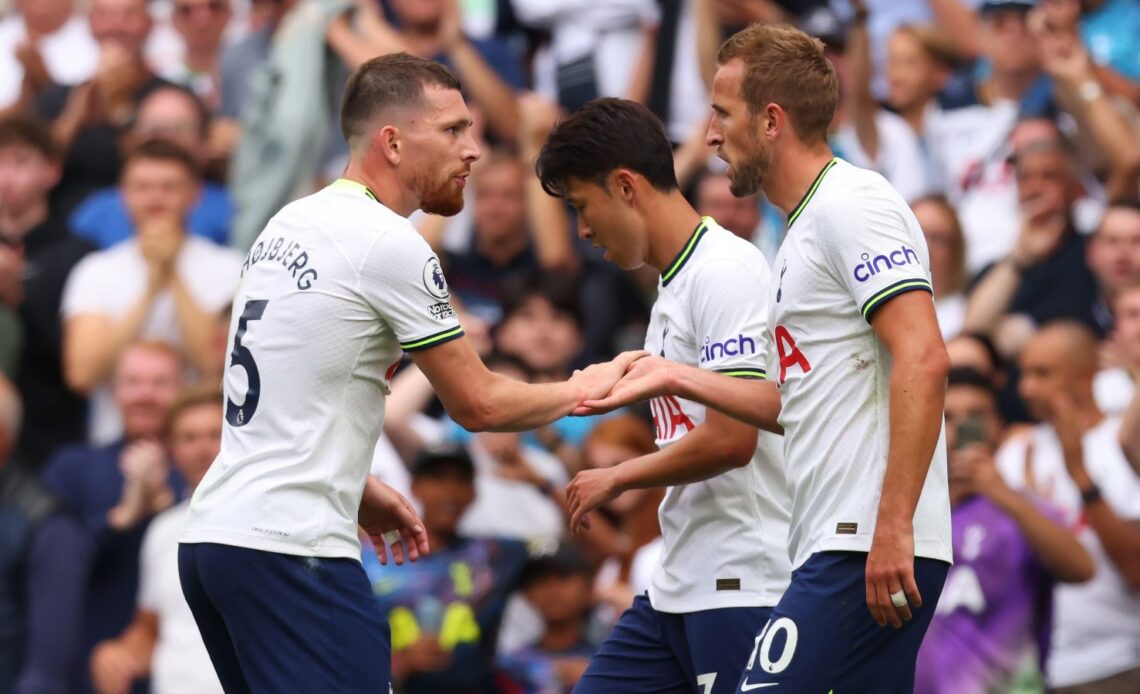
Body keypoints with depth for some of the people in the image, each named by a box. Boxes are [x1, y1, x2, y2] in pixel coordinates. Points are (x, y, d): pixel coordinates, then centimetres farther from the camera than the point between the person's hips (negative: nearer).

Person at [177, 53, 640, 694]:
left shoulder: (290, 225, 16)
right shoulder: (389, 244, -10)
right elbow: (478, 403, -3)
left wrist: (361, 491, 28)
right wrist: (583, 390, 14)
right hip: (292, 547, -9)